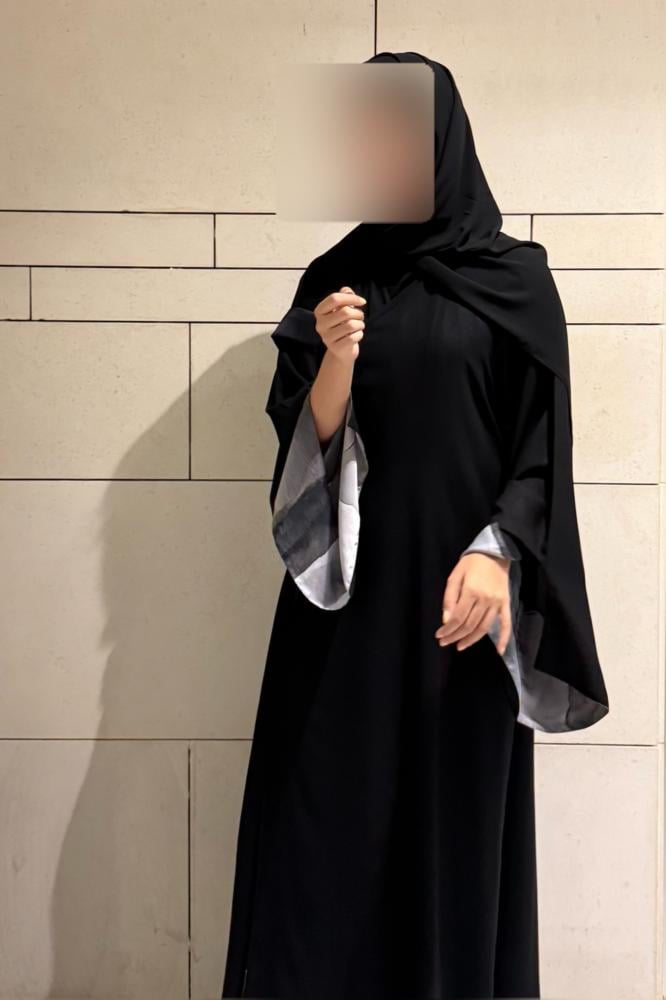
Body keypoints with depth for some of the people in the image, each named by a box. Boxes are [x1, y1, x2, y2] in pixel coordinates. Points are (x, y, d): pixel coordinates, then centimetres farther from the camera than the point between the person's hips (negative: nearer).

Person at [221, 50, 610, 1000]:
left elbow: (543, 446, -2)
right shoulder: (336, 280, 9)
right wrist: (335, 356, -14)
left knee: (456, 810, 4)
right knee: (330, 809, 2)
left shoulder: (517, 278, 2)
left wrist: (494, 550, -16)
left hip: (461, 581, -2)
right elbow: (310, 438, 4)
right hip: (348, 582, 2)